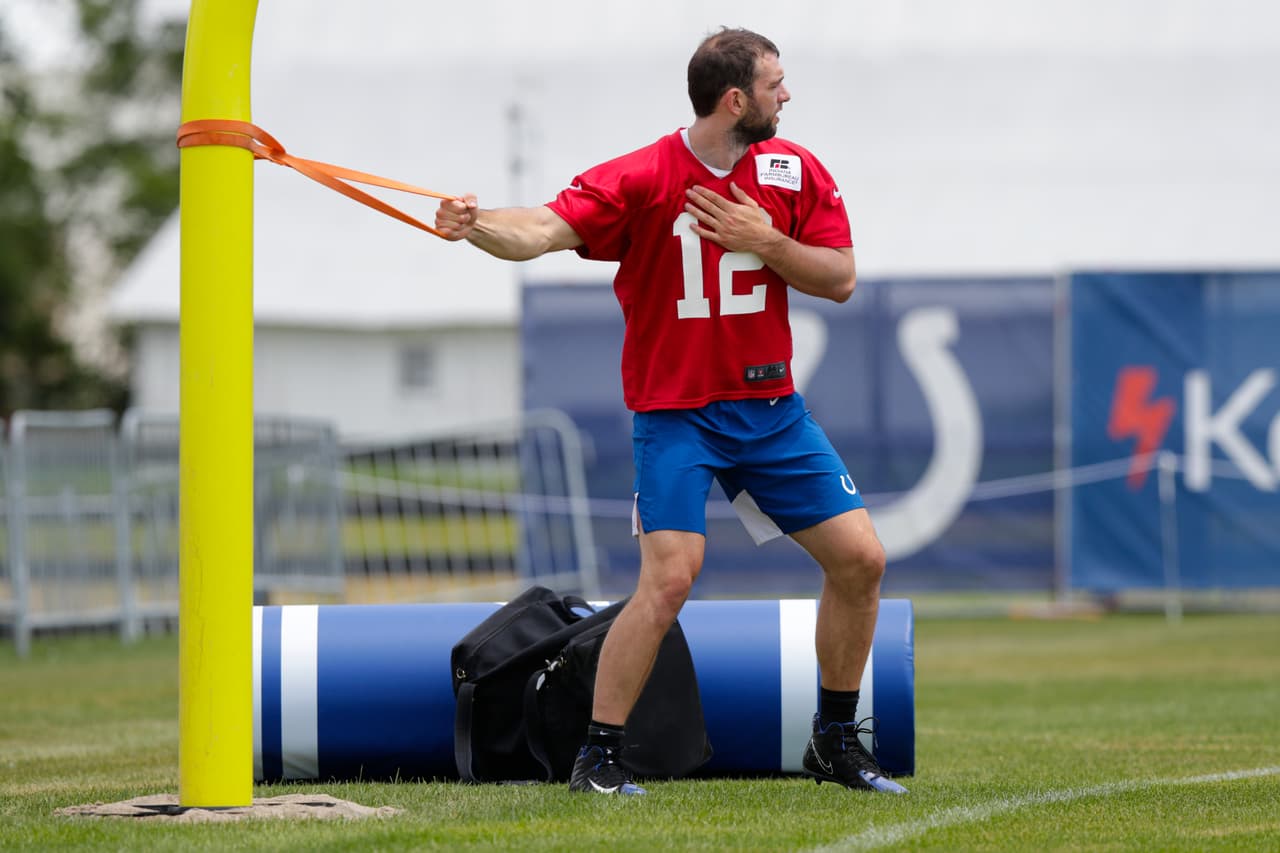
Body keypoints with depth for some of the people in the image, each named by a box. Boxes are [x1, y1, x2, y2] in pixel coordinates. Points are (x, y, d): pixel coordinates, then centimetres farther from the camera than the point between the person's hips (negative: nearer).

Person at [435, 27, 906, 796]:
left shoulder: (796, 170, 1)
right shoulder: (640, 179, -13)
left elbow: (841, 279, 1)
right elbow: (544, 230, -24)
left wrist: (766, 243, -16)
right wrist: (478, 225, -45)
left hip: (772, 408, 5)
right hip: (675, 412, -5)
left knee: (861, 559, 3)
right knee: (669, 580, -20)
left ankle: (836, 745, 20)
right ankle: (599, 756, -7)